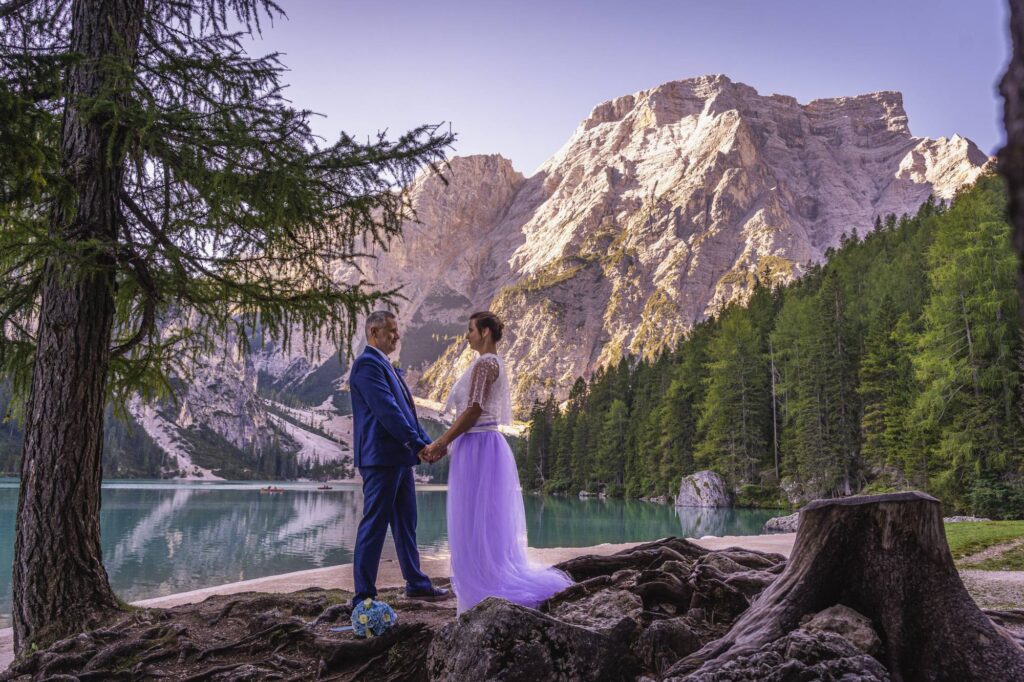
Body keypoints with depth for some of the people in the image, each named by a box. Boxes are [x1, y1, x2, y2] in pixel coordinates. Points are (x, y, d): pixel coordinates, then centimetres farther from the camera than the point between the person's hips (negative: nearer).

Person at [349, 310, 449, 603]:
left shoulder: (387, 367, 19)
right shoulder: (367, 364, -11)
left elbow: (405, 410, 19)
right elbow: (387, 411, -19)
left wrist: (427, 442, 7)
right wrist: (418, 445, -18)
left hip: (399, 458, 10)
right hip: (380, 458, -10)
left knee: (406, 524, 17)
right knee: (375, 524, -5)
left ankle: (416, 584, 28)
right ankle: (363, 596, 2)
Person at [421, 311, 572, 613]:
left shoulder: (484, 363, -13)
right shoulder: (494, 364, 17)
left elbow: (473, 411, -20)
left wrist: (440, 443, -14)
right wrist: (444, 443, 14)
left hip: (477, 448, -10)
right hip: (485, 444, 10)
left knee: (476, 523, -3)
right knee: (487, 523, 14)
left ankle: (482, 600, 3)